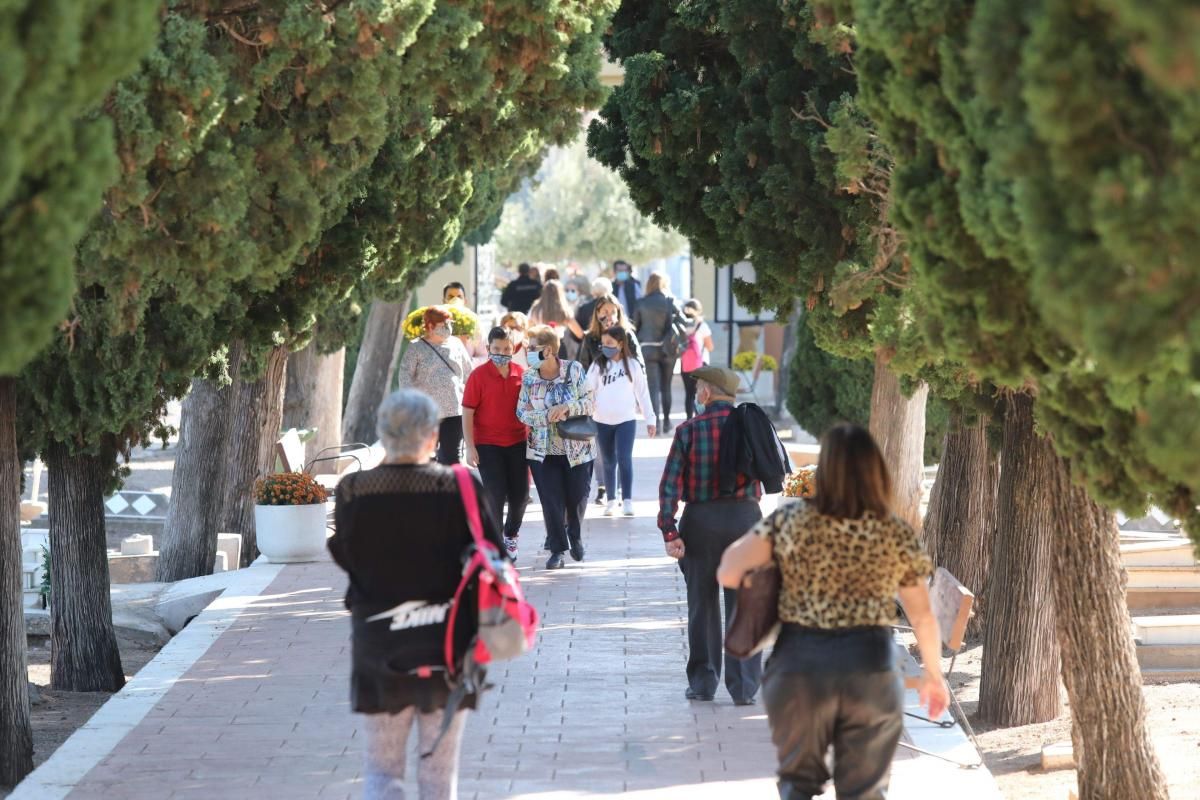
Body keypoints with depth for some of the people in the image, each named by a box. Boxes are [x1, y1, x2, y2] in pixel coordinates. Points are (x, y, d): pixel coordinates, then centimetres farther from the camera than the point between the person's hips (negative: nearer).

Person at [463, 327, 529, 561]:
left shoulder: (521, 374, 3)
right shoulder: (478, 376, -8)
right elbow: (467, 412, -8)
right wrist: (470, 447, -13)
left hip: (517, 443, 4)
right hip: (487, 445, -4)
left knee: (520, 494, 9)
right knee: (495, 495, -7)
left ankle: (511, 535, 34)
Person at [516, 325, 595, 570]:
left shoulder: (574, 370, -8)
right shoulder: (529, 378, -2)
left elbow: (589, 402, -7)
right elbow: (522, 412, -3)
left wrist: (567, 407, -25)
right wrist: (547, 416, -21)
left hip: (577, 448, -1)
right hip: (544, 450, 1)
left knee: (577, 497, 8)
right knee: (551, 501, -1)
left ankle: (575, 536, 36)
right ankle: (557, 550, 10)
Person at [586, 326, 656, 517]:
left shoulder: (632, 365, 1)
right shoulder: (597, 365, 1)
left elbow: (642, 393, 5)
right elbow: (588, 391, -4)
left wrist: (650, 419, 6)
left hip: (626, 420, -2)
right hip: (602, 421, 2)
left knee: (624, 459, -11)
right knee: (609, 462, 10)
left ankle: (627, 500, -7)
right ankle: (611, 500, 19)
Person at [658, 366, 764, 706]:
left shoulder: (689, 430, -4)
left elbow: (671, 483, -9)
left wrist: (669, 531, -9)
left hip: (701, 522, -1)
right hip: (744, 516, 1)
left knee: (703, 604, 11)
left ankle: (703, 682, 15)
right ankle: (744, 686, 3)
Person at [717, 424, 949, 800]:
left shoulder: (790, 521, -4)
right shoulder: (897, 533, 0)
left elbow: (728, 574, -9)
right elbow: (922, 616, 6)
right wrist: (934, 674, 20)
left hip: (798, 668, 0)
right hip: (870, 670, 0)